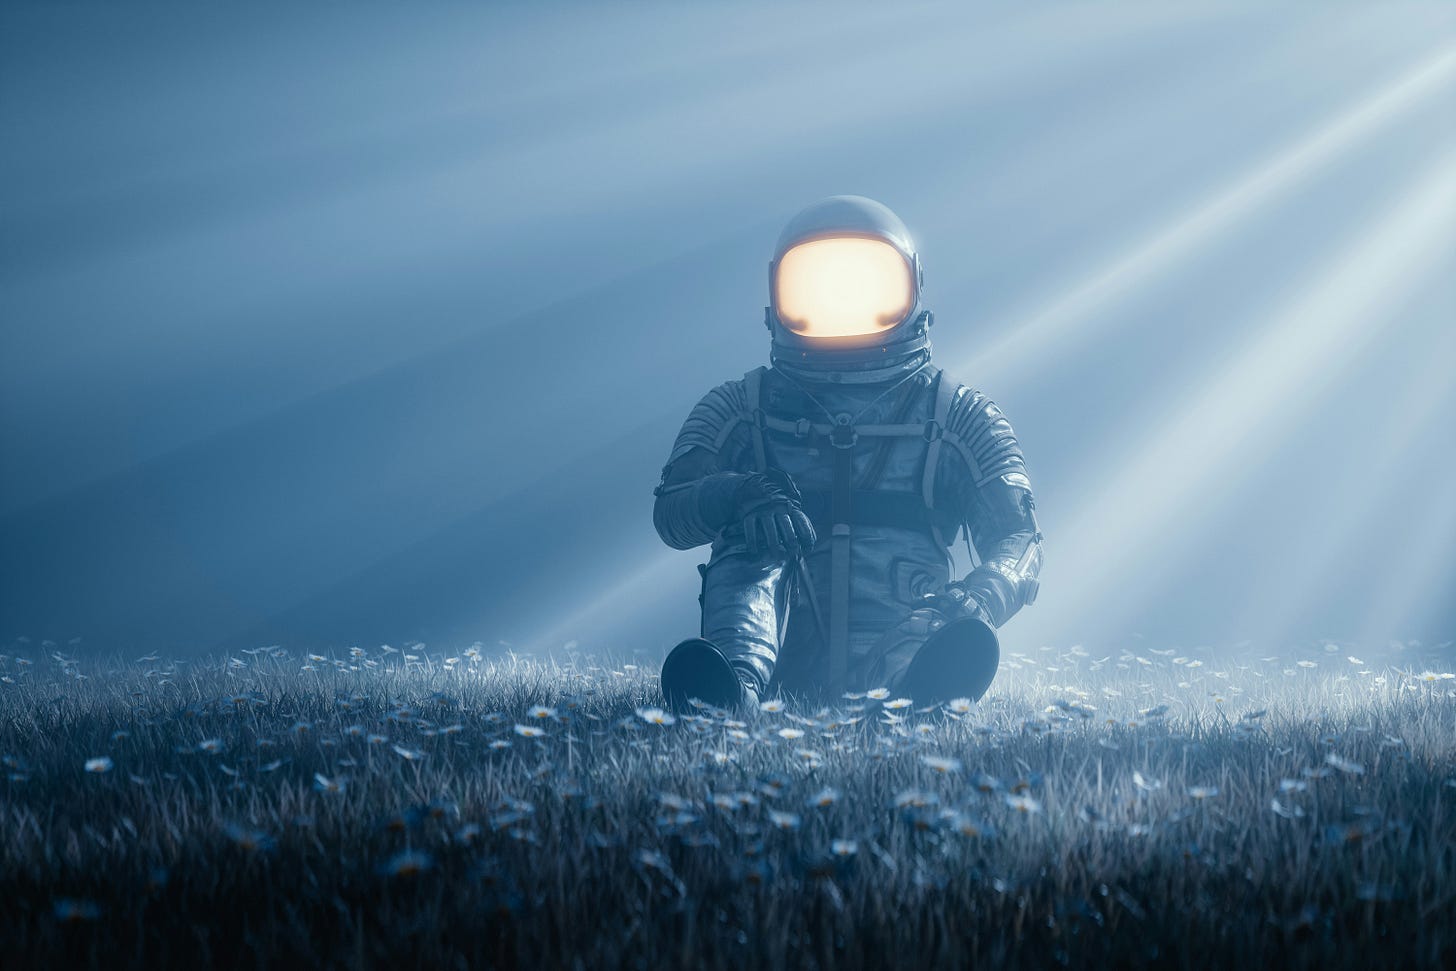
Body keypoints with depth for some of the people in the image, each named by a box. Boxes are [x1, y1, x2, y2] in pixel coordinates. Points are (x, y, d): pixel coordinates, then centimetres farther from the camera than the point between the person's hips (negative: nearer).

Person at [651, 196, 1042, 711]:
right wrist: (740, 493, -24)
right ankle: (738, 682, -56)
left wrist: (976, 600, -21)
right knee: (749, 541, -27)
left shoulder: (960, 417, 17)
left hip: (894, 645, -1)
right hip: (784, 661, 1)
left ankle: (921, 682, -70)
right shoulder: (738, 410, 17)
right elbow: (670, 516, 1)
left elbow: (1018, 539, 4)